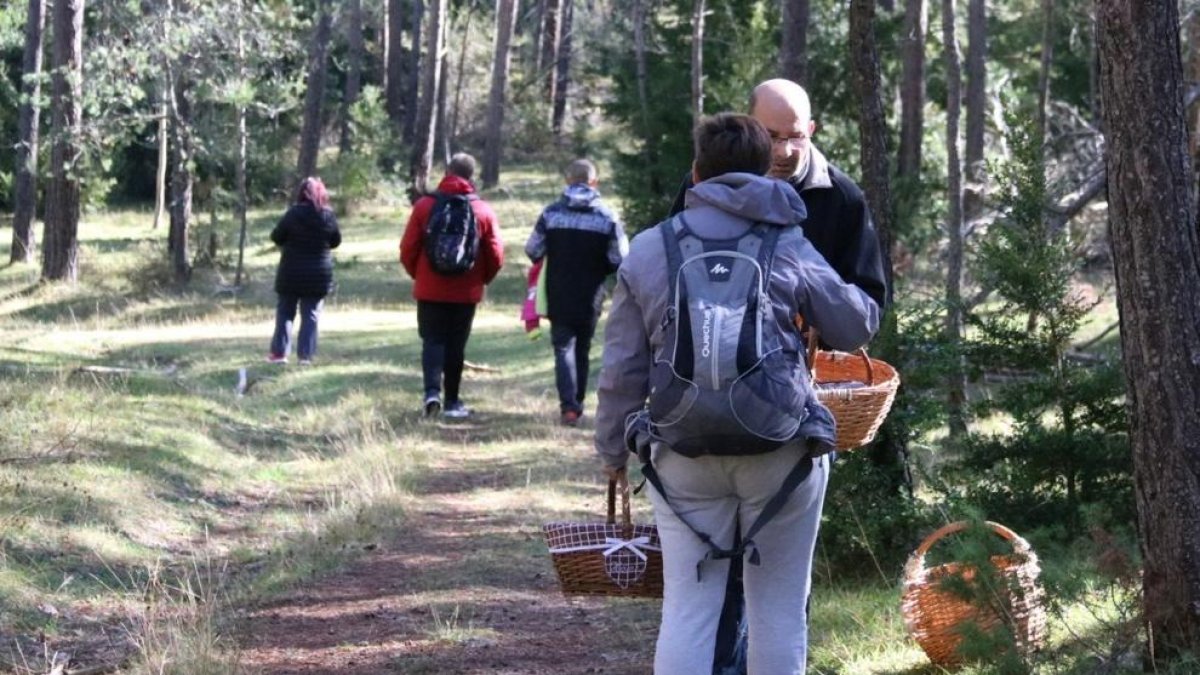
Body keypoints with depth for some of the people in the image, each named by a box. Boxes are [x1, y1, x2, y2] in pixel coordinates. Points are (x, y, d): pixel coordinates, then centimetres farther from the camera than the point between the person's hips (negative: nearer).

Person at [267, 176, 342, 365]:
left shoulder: (293, 213, -12)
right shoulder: (328, 216, -5)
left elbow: (276, 237, -5)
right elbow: (336, 241, 7)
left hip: (291, 273, -1)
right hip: (319, 275, 1)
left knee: (285, 312, 10)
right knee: (310, 315, 6)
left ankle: (279, 351, 6)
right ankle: (306, 354, 0)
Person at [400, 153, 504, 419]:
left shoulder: (425, 205, -5)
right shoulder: (483, 211, -3)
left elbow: (408, 249, -3)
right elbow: (496, 255, -3)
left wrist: (417, 274, 14)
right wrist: (482, 279, 15)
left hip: (430, 289, -1)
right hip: (466, 292, 1)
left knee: (432, 340, 6)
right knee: (456, 344, 10)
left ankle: (432, 391, -15)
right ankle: (452, 401, 13)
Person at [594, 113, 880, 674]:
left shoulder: (646, 250, 6)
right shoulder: (788, 247, 2)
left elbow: (622, 368, 7)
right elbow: (855, 327, 8)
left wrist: (613, 450, 18)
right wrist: (861, 298, 31)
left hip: (685, 454, 1)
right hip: (781, 452, -1)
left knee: (687, 608, 4)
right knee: (778, 607, 8)